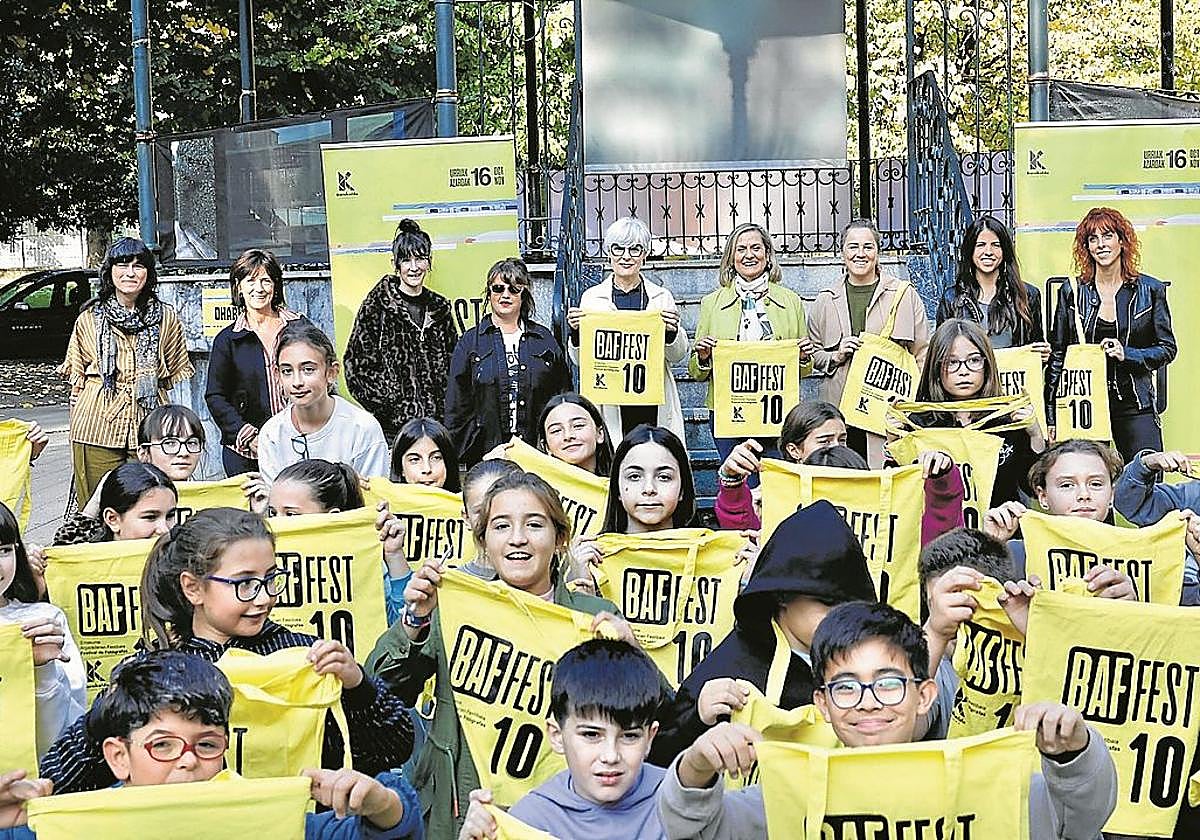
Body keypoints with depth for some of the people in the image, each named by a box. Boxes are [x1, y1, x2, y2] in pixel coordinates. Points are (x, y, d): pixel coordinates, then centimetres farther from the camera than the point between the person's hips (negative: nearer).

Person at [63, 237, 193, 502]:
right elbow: (77, 374, 14)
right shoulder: (89, 318, 7)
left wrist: (148, 387, 6)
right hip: (98, 427, 0)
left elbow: (179, 369, 18)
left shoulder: (166, 318, 6)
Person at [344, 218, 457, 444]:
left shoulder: (440, 308, 13)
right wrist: (394, 405, -10)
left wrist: (445, 409, 6)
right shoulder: (377, 305, -2)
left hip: (436, 422, 4)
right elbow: (358, 364, -5)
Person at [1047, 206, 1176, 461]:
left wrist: (1126, 354, -11)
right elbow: (1057, 354, 9)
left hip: (1134, 405, 0)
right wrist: (1050, 416, 4)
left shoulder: (1151, 290, 5)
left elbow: (1168, 349, 7)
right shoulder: (1072, 291, 6)